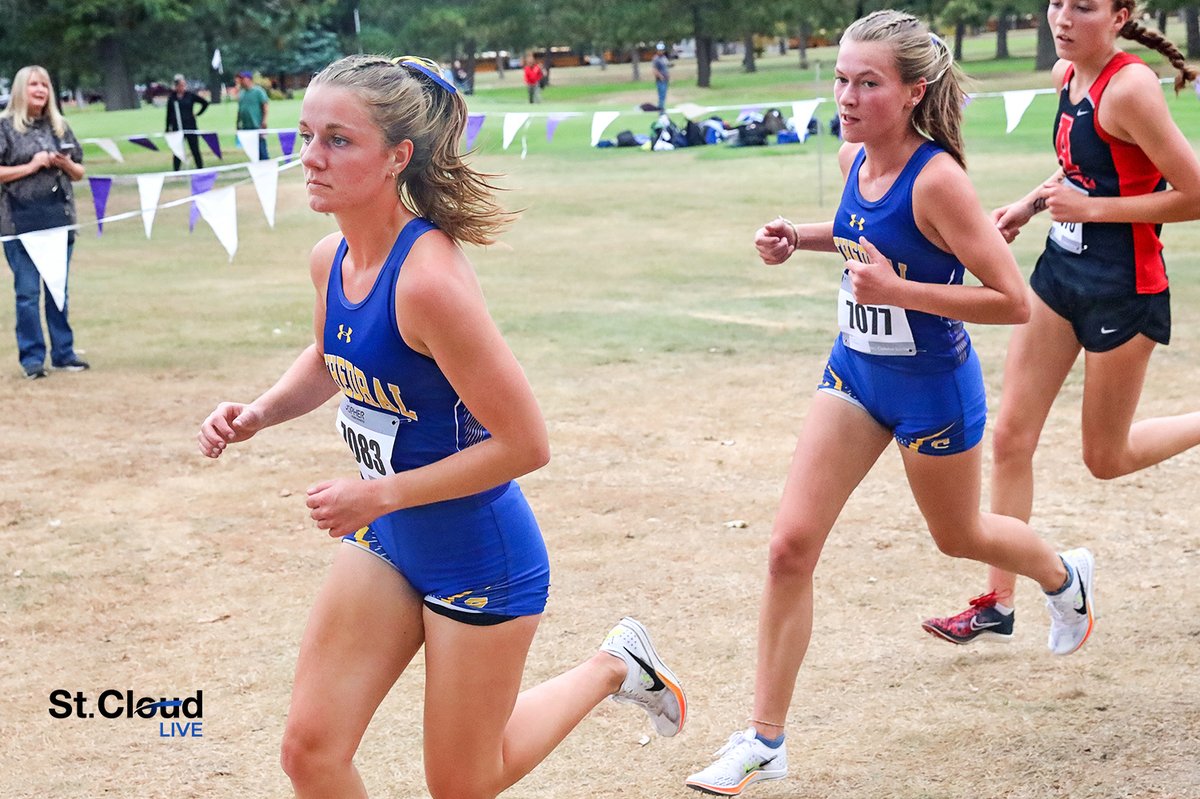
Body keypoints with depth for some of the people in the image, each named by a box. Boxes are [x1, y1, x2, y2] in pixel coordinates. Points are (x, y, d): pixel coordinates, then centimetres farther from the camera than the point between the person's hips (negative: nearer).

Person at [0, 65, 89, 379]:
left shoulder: (59, 126, 11)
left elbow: (79, 173, 15)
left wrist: (66, 164, -5)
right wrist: (31, 166, -14)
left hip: (59, 217, 4)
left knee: (58, 289, 10)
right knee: (27, 291, -2)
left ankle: (63, 353, 16)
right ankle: (32, 358, 3)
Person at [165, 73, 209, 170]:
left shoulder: (190, 95, 0)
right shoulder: (171, 97, 2)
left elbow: (205, 103, 7)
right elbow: (168, 114, 6)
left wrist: (197, 114, 2)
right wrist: (167, 129, 4)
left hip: (190, 126, 0)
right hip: (177, 128, 0)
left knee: (195, 150, 3)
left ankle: (200, 169, 8)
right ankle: (176, 172, 6)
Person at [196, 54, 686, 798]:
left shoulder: (430, 281, -30)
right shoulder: (331, 259, -5)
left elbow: (524, 443, -26)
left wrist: (382, 493, -23)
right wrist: (258, 413, 0)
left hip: (480, 561, -7)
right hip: (386, 542, 7)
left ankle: (614, 666, 35)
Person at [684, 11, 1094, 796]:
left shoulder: (936, 179, -26)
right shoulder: (856, 158, -5)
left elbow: (1013, 301, -26)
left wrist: (897, 290, -33)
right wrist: (800, 237, 1)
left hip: (931, 385, -6)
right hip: (856, 372, 6)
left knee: (959, 535, 21)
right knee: (791, 546, -5)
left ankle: (1065, 578, 57)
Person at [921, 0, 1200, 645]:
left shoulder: (1129, 88, -22)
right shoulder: (1067, 77, 3)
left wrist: (1088, 208, -20)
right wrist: (1030, 204, 7)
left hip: (1122, 288, -8)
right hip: (1061, 271, 8)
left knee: (1106, 458, 8)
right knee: (1011, 437, 4)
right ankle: (997, 605, 10)